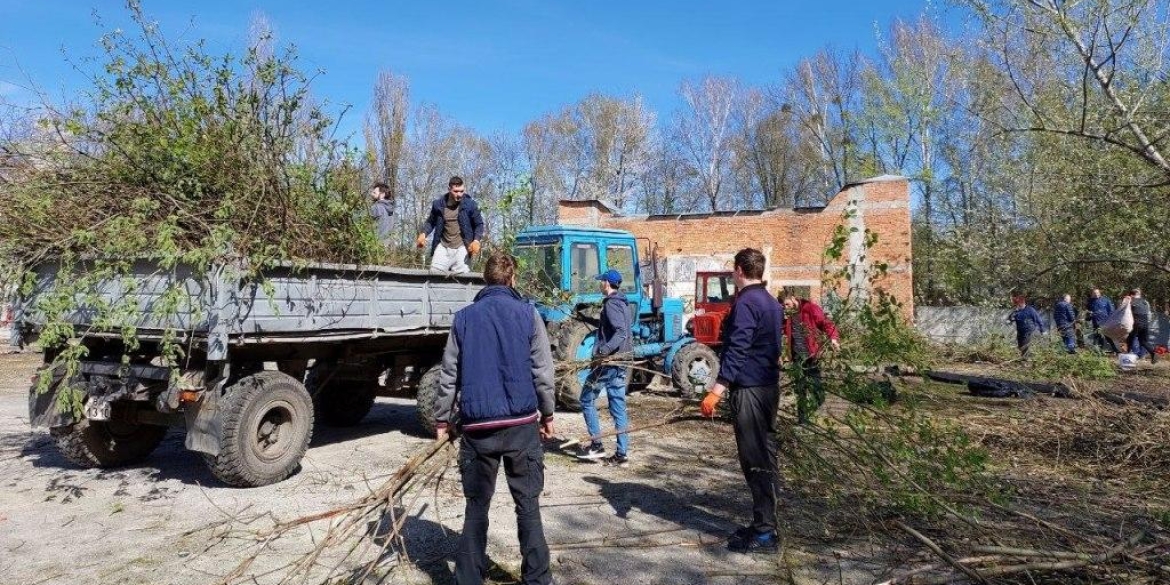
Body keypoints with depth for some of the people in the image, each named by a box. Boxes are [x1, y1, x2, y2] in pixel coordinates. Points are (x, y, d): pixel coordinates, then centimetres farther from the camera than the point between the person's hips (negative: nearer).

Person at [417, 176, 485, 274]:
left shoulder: (470, 204, -5)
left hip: (461, 247, -2)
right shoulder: (438, 204, 0)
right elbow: (430, 222, 16)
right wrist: (423, 234, -3)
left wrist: (476, 240, -12)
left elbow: (479, 224, 5)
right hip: (443, 246, 2)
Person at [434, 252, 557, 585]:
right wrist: (547, 413, 9)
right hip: (521, 424, -1)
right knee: (528, 506, 8)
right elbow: (543, 370, -2)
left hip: (477, 427, 1)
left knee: (476, 508, 12)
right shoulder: (527, 314, 0)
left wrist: (442, 419, 14)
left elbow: (450, 375, 6)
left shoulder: (464, 317, 5)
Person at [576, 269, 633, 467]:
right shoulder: (623, 303, 16)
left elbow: (621, 332, -26)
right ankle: (622, 454, 9)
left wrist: (605, 349, -38)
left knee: (587, 400, 5)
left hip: (608, 360, -9)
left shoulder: (611, 304, -13)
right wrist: (588, 320, 39)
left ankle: (596, 445, 4)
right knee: (618, 406, 8)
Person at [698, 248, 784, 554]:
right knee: (764, 456, 14)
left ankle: (764, 533, 2)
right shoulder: (771, 302, 14)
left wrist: (717, 390, -26)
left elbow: (737, 351, -23)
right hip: (769, 387, 10)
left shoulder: (745, 303, -15)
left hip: (749, 390, -10)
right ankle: (764, 524, 24)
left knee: (755, 460, -4)